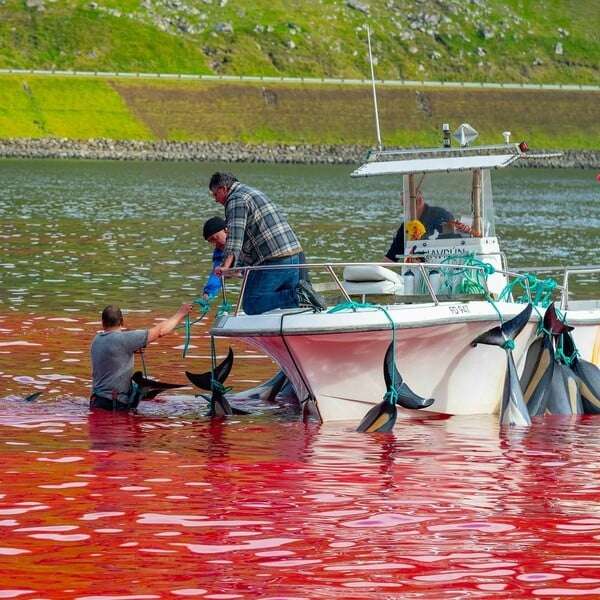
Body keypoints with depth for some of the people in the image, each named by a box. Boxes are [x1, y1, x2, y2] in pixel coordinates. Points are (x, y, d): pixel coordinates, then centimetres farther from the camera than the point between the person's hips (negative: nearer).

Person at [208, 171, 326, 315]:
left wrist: (227, 265, -34)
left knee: (251, 305, -7)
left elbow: (235, 235, -24)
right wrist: (237, 267, 36)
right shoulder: (253, 193, 25)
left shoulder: (236, 200, -7)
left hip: (273, 260, -10)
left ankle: (298, 296, -21)